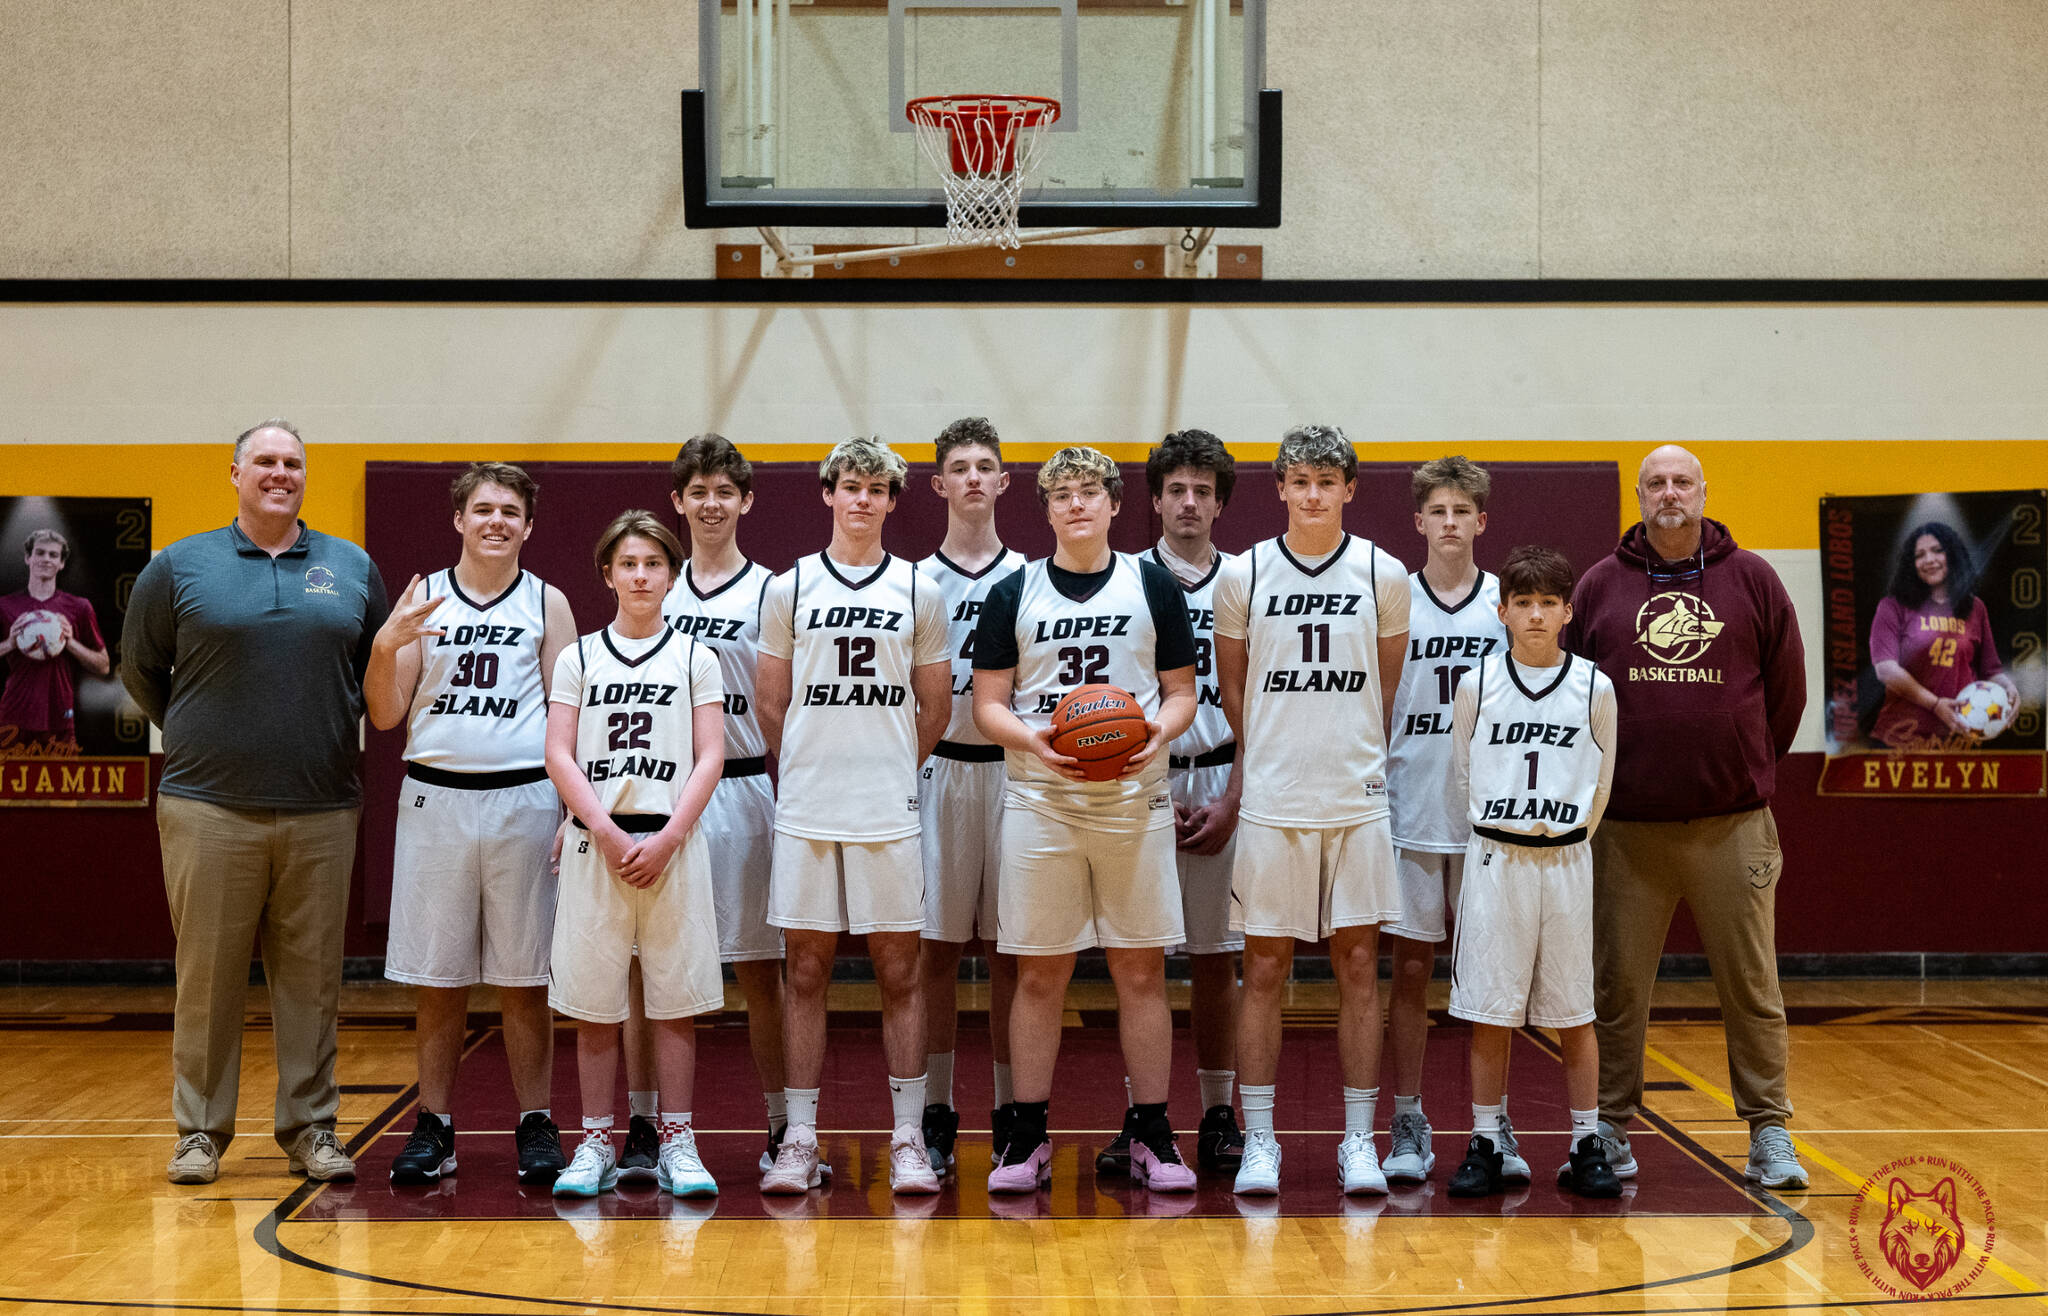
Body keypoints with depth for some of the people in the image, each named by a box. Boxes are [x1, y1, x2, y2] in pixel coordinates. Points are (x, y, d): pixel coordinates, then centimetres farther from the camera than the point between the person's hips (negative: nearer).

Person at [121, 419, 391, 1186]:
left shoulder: (353, 569, 9)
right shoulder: (179, 568, 4)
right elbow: (140, 670, 12)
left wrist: (338, 740, 9)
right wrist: (199, 740, 9)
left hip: (322, 811, 2)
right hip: (209, 808, -1)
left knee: (311, 978, 6)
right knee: (207, 976, 2)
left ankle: (311, 1128, 15)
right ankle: (200, 1131, 13)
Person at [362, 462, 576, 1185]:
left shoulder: (547, 602, 6)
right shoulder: (421, 598, 8)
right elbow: (386, 714, 4)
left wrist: (574, 808, -4)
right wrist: (384, 647, -13)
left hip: (523, 801, -1)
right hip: (435, 799, 1)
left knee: (524, 977, 4)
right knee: (435, 977, 5)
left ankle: (534, 1124, 12)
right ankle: (435, 1125, 14)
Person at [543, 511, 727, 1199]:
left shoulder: (695, 658, 7)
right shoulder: (579, 657, 9)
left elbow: (710, 759, 1)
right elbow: (560, 757, 2)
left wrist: (666, 839, -10)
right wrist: (607, 832, -10)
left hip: (672, 843, -1)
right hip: (595, 841, 1)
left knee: (675, 996, 0)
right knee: (593, 999, 2)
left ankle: (677, 1142, 7)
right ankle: (596, 1144, 10)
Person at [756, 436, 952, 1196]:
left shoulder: (918, 593, 7)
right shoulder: (789, 590, 6)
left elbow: (934, 711, 11)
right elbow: (771, 706, 10)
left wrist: (888, 770, 12)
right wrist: (810, 776, 11)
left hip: (889, 813, 0)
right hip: (806, 814, 0)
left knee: (899, 971, 3)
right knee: (806, 970, 4)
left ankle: (908, 1139, 9)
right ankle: (800, 1140, 10)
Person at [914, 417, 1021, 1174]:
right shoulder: (916, 581, 5)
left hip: (1013, 770, 1)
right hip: (938, 766, -1)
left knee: (1009, 946, 4)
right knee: (937, 944, 2)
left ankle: (1009, 1111, 12)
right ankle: (936, 1111, 10)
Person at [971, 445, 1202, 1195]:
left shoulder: (1153, 586, 6)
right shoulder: (1014, 593, 6)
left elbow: (1182, 691, 8)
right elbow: (988, 704, 4)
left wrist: (1161, 729, -14)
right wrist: (1034, 740, -15)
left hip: (1135, 799, 0)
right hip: (1039, 799, 0)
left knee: (1141, 970, 2)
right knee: (1040, 973, 3)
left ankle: (1151, 1135, 11)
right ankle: (1028, 1136, 12)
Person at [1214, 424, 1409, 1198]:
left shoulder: (1384, 575, 4)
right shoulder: (1244, 575, 2)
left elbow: (1386, 692, 12)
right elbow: (1233, 690, 11)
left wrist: (1352, 759, 11)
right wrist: (1268, 765, 10)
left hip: (1358, 801, 1)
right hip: (1271, 805, -1)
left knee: (1358, 967, 4)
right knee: (1264, 969, 2)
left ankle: (1358, 1140, 12)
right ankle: (1258, 1140, 10)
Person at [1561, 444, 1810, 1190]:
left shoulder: (1752, 580, 6)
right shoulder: (1599, 586, 6)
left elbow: (1785, 689, 10)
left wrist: (1749, 771, 10)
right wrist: (1605, 781, 6)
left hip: (1733, 826, 0)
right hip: (1629, 828, 0)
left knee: (1752, 986, 4)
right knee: (1617, 986, 6)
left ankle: (1769, 1135, 14)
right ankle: (1610, 1130, 17)